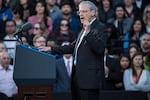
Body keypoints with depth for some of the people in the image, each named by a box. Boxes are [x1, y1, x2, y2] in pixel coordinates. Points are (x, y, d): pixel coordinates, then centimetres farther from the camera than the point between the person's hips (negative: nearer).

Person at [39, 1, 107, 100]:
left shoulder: (100, 27, -6)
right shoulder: (85, 29, 21)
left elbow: (100, 49, -19)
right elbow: (73, 47, 27)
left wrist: (88, 32, -25)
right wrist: (51, 49, 23)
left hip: (89, 77, -9)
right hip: (78, 77, 9)